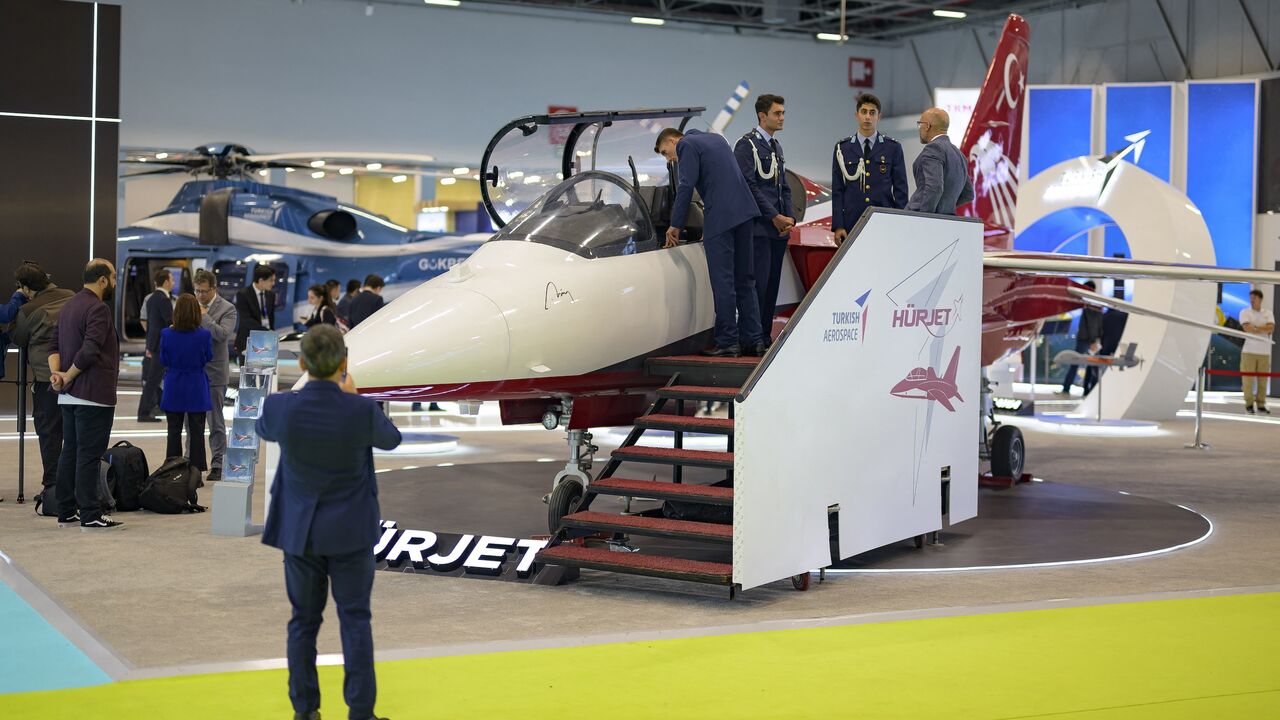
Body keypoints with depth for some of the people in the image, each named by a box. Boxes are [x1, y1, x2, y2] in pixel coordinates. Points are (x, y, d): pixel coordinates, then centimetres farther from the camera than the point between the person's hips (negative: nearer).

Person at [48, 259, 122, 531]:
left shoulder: (69, 304, 16)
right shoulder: (98, 308, -15)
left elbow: (54, 344, 15)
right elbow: (89, 351, -25)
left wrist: (56, 372, 0)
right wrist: (67, 376, -13)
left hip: (69, 396, 9)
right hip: (93, 394, -9)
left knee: (69, 452, 13)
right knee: (89, 454, -7)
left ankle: (66, 512, 17)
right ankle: (90, 516, -5)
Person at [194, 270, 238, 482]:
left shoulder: (227, 309, -6)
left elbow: (223, 334, -20)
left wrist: (203, 316, -16)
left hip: (213, 373, -5)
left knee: (216, 422, 2)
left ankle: (218, 465, 8)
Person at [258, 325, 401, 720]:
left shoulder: (281, 407, -15)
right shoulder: (362, 411, -20)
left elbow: (264, 430, 11)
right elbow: (391, 439, 4)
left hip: (299, 529, 2)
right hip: (350, 530, -2)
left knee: (304, 621, 13)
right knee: (355, 621, 7)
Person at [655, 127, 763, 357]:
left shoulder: (686, 145, 0)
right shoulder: (716, 139, 25)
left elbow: (686, 186, -9)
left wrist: (675, 225, -2)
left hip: (720, 217, -8)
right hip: (745, 211, 8)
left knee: (723, 282, -4)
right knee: (745, 280, 11)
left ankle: (727, 342, -2)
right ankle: (753, 340, 12)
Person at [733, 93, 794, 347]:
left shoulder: (776, 147, 20)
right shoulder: (746, 144, -6)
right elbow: (749, 185, -13)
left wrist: (790, 217, 5)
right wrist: (775, 217, -13)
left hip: (779, 229, 8)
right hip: (758, 228, -8)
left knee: (772, 284, 7)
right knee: (758, 283, -10)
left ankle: (764, 337, 11)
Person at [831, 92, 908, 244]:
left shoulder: (893, 148, 6)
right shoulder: (842, 148, 7)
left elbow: (900, 190, 6)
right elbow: (837, 190, 6)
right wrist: (837, 226, -2)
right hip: (852, 224, 0)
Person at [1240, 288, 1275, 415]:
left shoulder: (1268, 313, 12)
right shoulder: (1245, 312, 4)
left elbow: (1271, 327, -6)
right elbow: (1247, 328, -13)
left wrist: (1255, 328, -12)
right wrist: (1264, 330, -7)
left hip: (1264, 352, 2)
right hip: (1249, 350, -2)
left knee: (1263, 379, 2)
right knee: (1248, 378, -4)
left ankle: (1261, 404, 9)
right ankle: (1249, 404, 4)